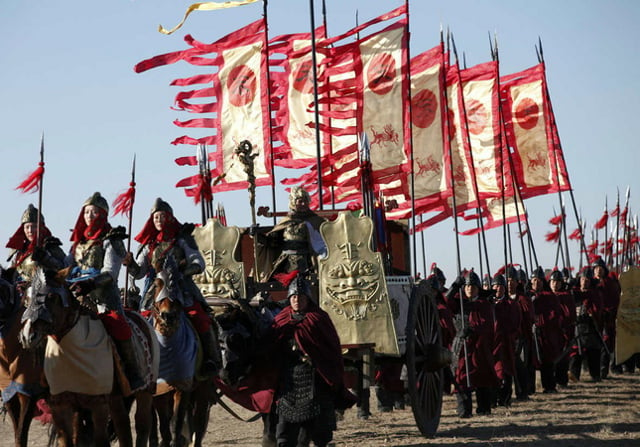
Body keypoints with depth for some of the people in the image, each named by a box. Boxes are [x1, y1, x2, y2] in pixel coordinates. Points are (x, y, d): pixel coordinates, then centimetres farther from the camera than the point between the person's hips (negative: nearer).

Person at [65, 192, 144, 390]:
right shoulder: (79, 241, 20)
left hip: (104, 294, -6)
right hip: (79, 297, 6)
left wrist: (91, 283, -27)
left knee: (117, 324, -26)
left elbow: (110, 272, -11)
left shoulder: (110, 240, 0)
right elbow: (66, 265, 21)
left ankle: (132, 373, -22)